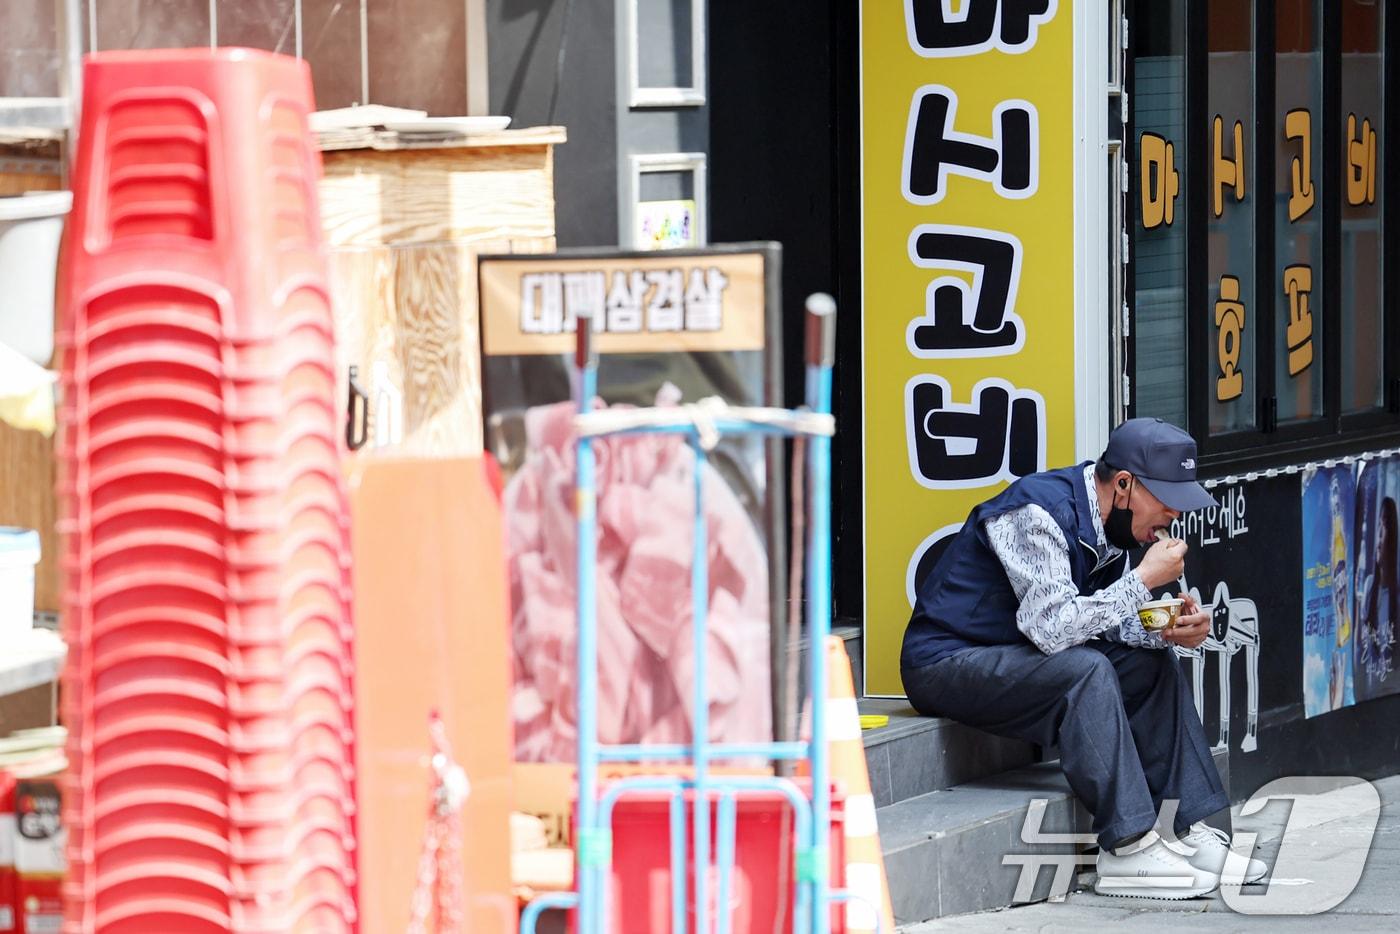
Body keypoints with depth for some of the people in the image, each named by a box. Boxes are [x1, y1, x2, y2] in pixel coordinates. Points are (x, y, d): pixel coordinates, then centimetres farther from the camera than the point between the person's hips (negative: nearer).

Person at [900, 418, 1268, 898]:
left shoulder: (1104, 518, 3)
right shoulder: (1039, 512, -25)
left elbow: (1105, 617, 9)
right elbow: (1052, 626, -32)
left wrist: (1168, 629, -11)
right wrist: (1144, 580, -26)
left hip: (1014, 655, 10)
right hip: (946, 663, -9)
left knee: (1153, 664, 3)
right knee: (1086, 670, -30)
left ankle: (1186, 828, 0)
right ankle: (1128, 848, -28)